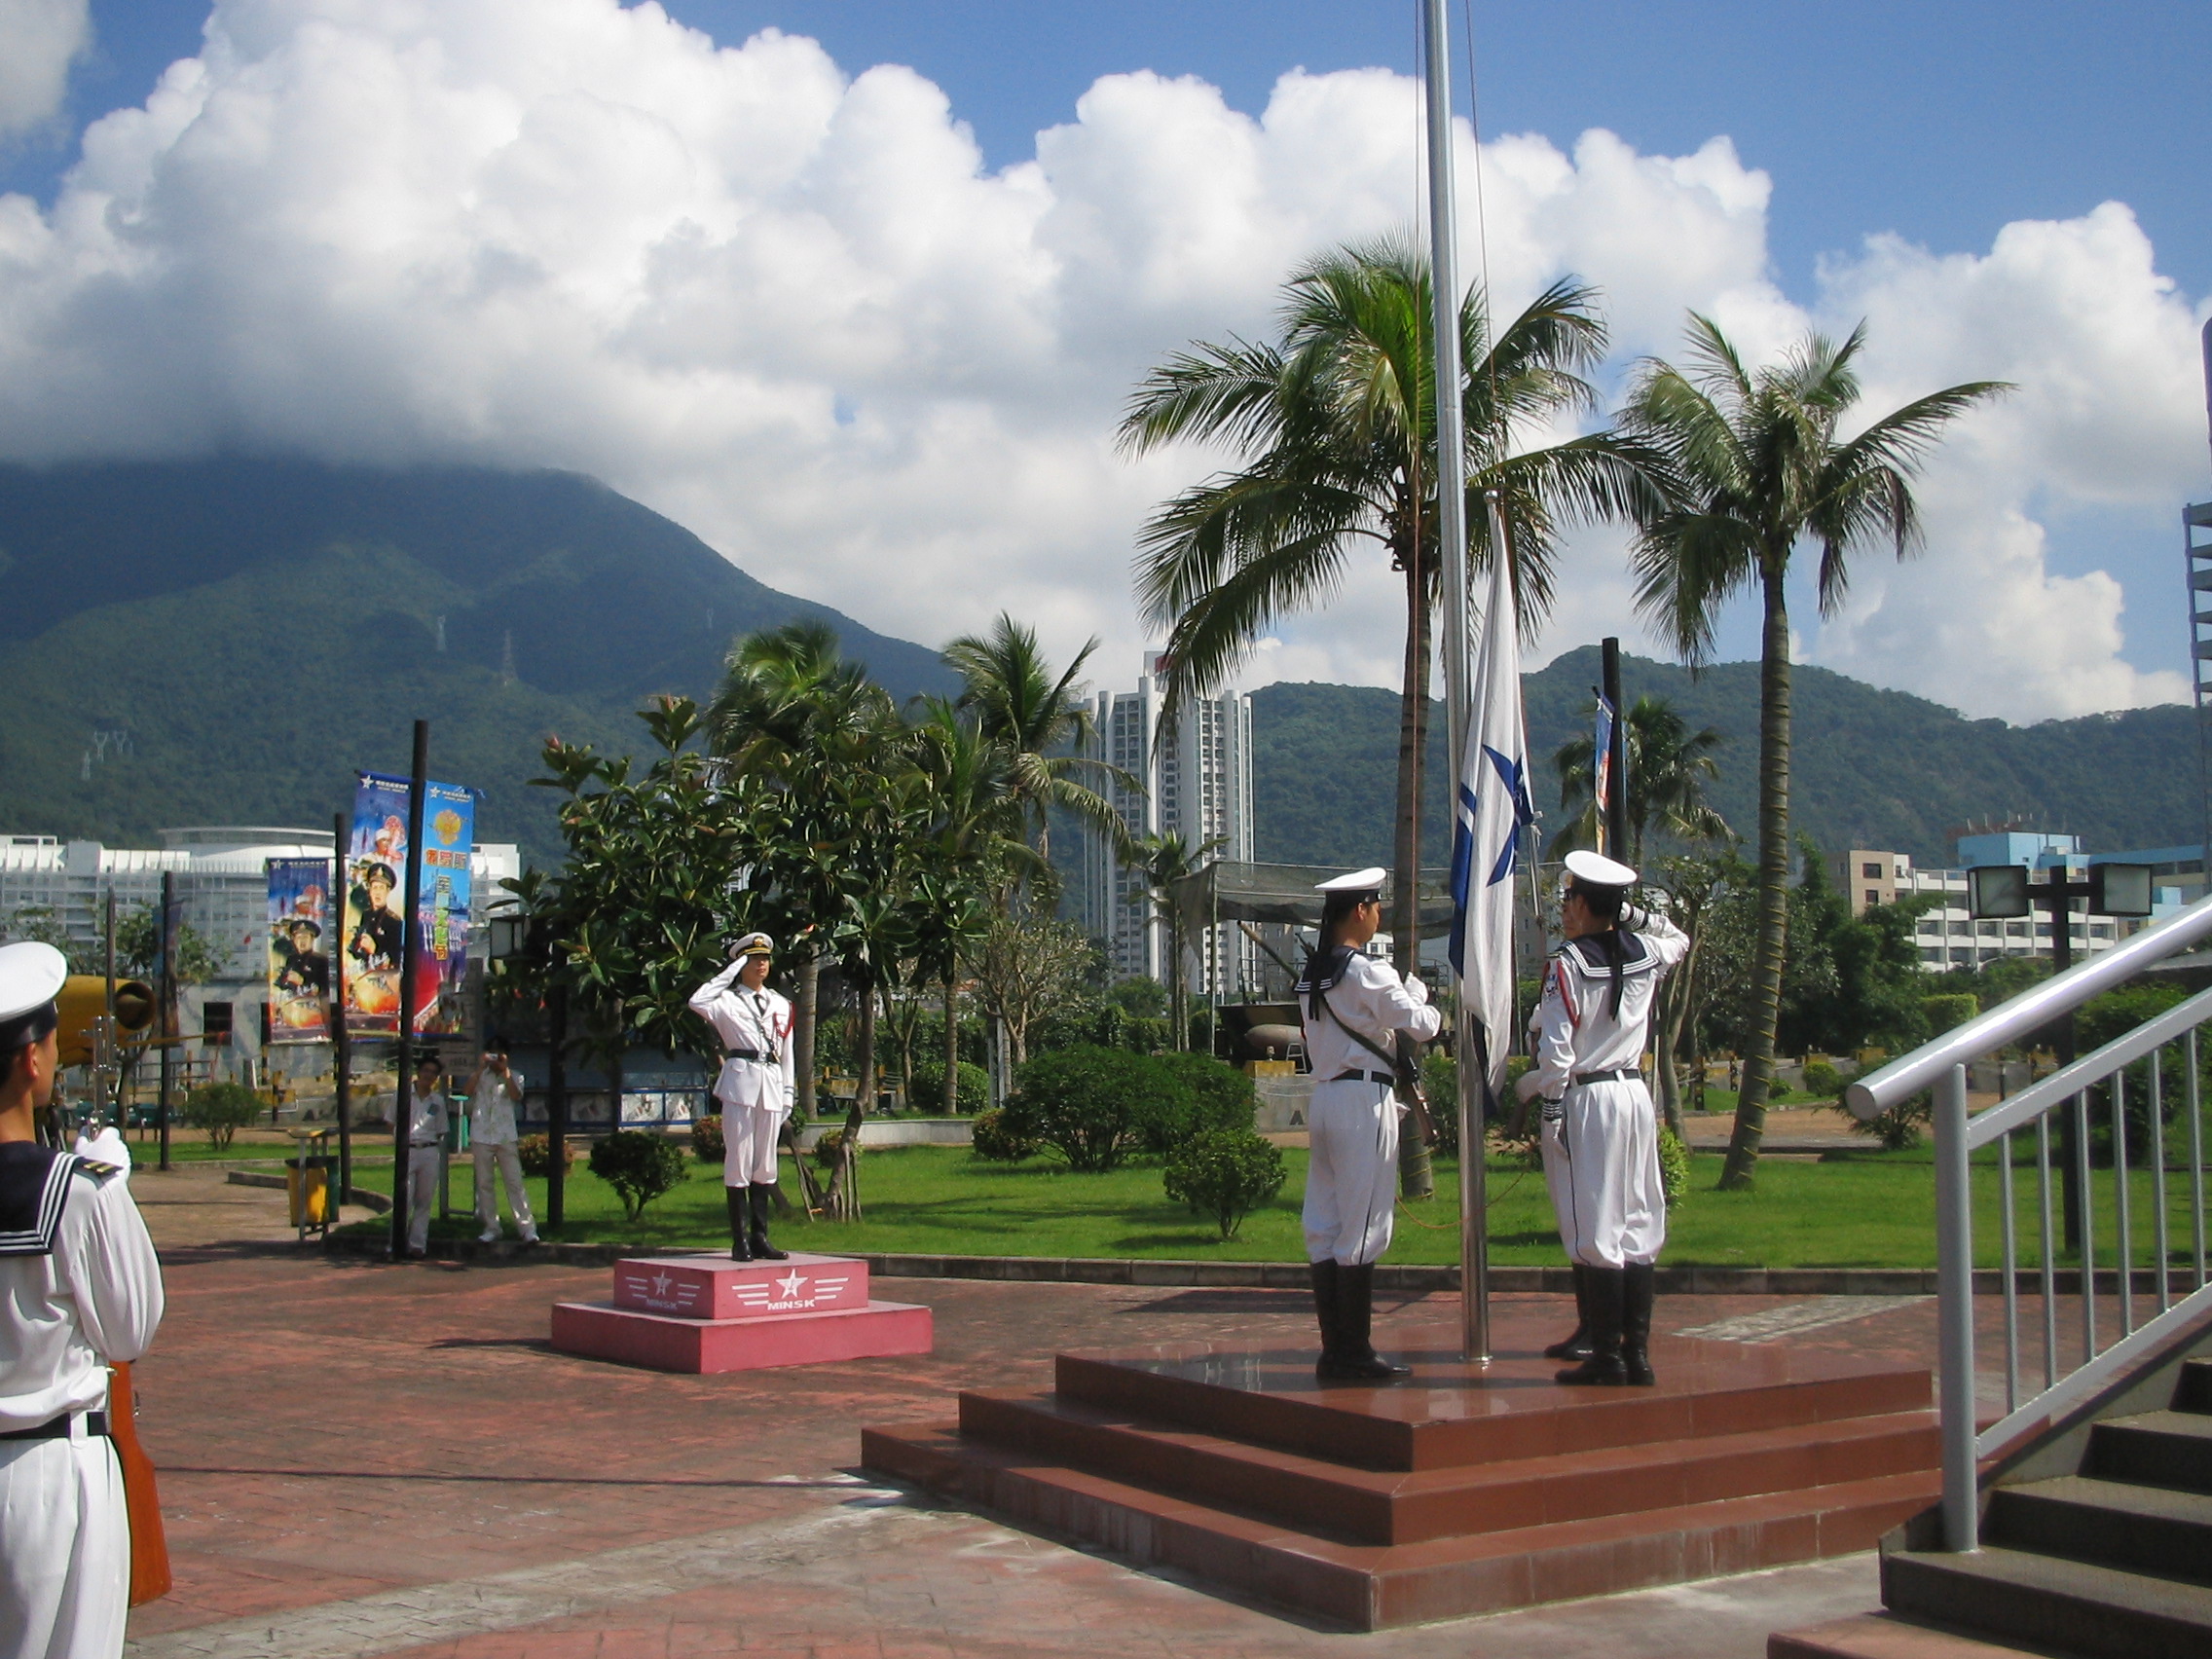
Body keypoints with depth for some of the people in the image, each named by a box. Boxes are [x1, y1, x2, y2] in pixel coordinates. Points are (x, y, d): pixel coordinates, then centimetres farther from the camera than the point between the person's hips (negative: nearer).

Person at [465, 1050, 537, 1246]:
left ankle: (527, 1228, -7)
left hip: (506, 1137, -2)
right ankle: (491, 1227, 13)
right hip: (481, 1136, 2)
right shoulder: (481, 1075, 10)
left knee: (515, 1183, -5)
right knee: (484, 1184, 5)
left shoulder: (515, 1076, 8)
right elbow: (469, 1091, -9)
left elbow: (516, 1096, -11)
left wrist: (505, 1071, -14)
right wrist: (481, 1068, -14)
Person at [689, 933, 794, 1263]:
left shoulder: (781, 1005, 18)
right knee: (739, 1161, -4)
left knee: (765, 1164, 8)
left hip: (771, 1085, 5)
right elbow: (697, 1002, -19)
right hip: (740, 1082, -5)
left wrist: (788, 1094, 12)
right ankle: (740, 1240, -2)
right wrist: (730, 972, -10)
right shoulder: (728, 1000, 3)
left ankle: (759, 1237, 13)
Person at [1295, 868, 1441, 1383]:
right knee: (1363, 1229, -4)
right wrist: (1430, 1009, 13)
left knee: (1326, 1227, 8)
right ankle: (1355, 1355, -1)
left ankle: (1333, 1351, 13)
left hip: (1324, 1098, 8)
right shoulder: (1366, 973, -12)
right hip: (1364, 1100, -8)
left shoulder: (1312, 974, 13)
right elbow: (1421, 1025, -8)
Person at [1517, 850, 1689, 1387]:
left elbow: (1555, 1057, -17)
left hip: (1584, 1100, -6)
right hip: (1636, 1096, 6)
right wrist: (1633, 912, 20)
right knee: (1637, 1227, 9)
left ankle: (1606, 1355, 1)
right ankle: (1638, 1352, 12)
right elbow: (1680, 939, 31)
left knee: (1595, 1231, -2)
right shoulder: (1645, 954, 5)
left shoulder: (1567, 966, -12)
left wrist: (1527, 1087, -2)